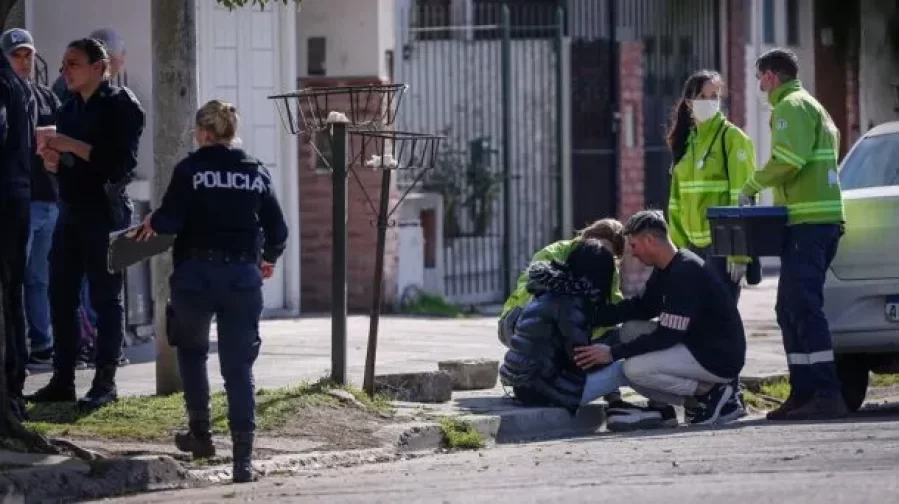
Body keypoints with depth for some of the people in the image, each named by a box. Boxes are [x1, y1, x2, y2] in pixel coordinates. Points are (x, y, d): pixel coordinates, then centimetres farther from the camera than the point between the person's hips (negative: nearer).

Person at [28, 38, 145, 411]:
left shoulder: (121, 106, -7)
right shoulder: (70, 107, 17)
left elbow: (121, 162, -17)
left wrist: (72, 146, -20)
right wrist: (53, 155, 0)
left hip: (105, 212, -8)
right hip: (70, 210, 8)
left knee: (106, 296, -3)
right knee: (61, 295, 5)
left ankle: (105, 382, -1)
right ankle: (62, 380, 9)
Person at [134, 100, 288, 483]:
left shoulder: (190, 170, -5)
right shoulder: (257, 172, 5)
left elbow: (169, 221, -13)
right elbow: (277, 231, 6)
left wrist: (152, 224, 10)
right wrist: (267, 259, 26)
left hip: (196, 274, -2)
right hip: (243, 276, 2)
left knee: (192, 350, 23)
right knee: (239, 366, 3)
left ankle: (200, 433, 23)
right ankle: (243, 458, -5)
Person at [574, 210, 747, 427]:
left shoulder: (685, 273, -22)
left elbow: (667, 336, -24)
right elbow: (641, 307, 17)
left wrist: (613, 353, -21)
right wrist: (593, 315, 5)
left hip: (720, 358, -10)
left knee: (635, 368, -20)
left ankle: (710, 391, -8)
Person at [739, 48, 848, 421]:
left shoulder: (791, 107, -6)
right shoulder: (813, 107, 26)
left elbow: (788, 160, -20)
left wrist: (752, 186, -8)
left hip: (806, 223, -10)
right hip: (822, 220, 10)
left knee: (803, 308, -13)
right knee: (791, 310, 13)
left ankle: (827, 395, -19)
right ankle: (804, 392, 13)